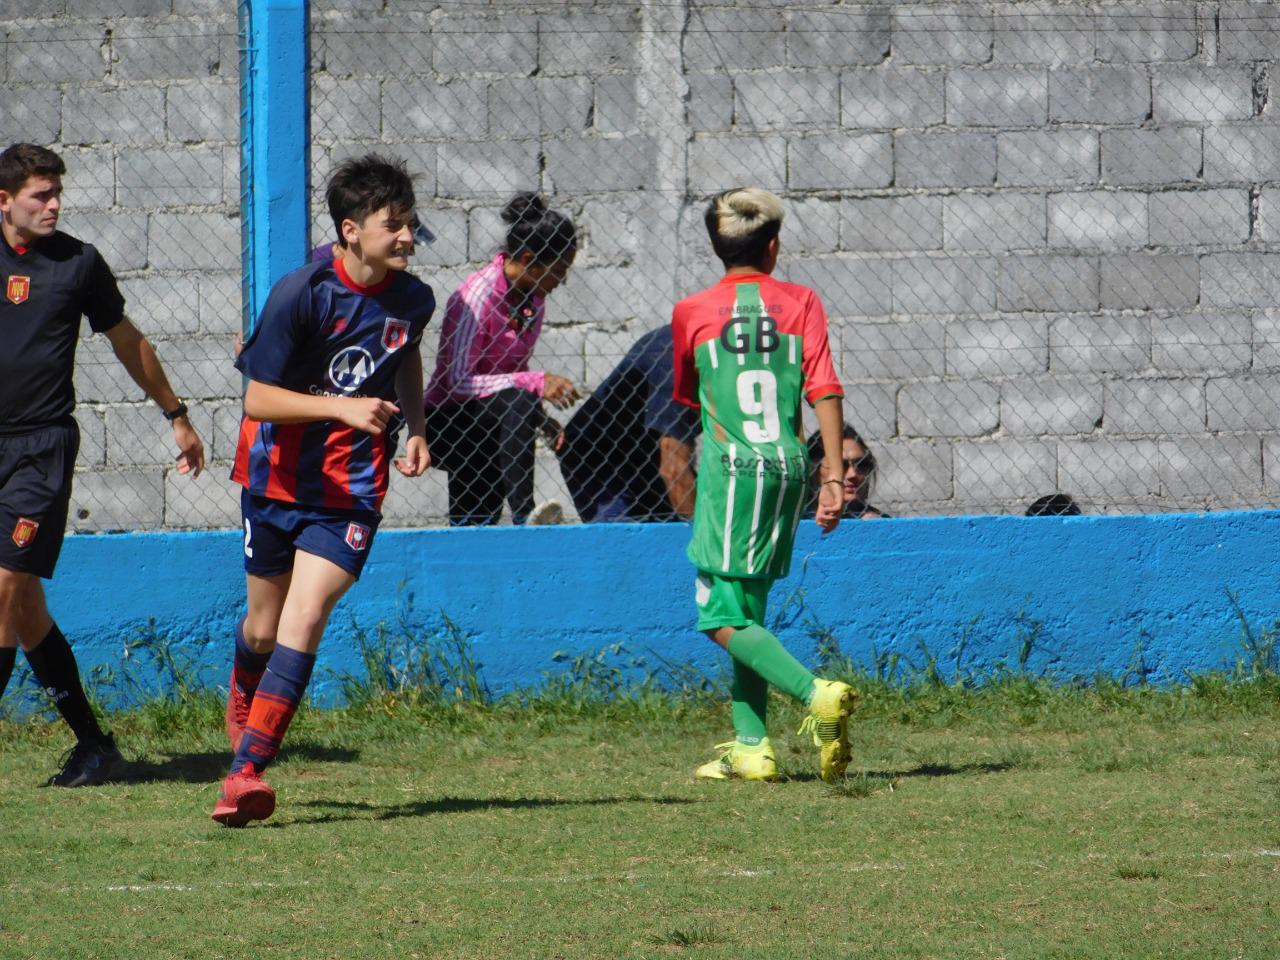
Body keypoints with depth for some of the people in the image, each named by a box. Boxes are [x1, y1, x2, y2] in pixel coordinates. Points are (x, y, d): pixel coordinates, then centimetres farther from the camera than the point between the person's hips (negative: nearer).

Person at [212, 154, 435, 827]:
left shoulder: (411, 299, -4)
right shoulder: (301, 294, -18)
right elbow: (258, 399, -18)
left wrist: (415, 429, 5)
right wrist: (344, 407, -29)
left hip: (352, 489, 1)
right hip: (278, 478, -1)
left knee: (305, 620, -16)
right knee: (264, 626, 14)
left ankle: (246, 771, -16)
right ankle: (243, 702, 50)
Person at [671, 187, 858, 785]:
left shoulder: (693, 313, 4)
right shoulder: (800, 303, 6)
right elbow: (825, 392, -3)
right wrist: (835, 478, -4)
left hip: (731, 467, -4)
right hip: (790, 467, 4)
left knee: (725, 619, -5)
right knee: (748, 611, 15)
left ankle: (818, 695, -26)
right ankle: (751, 747, 10)